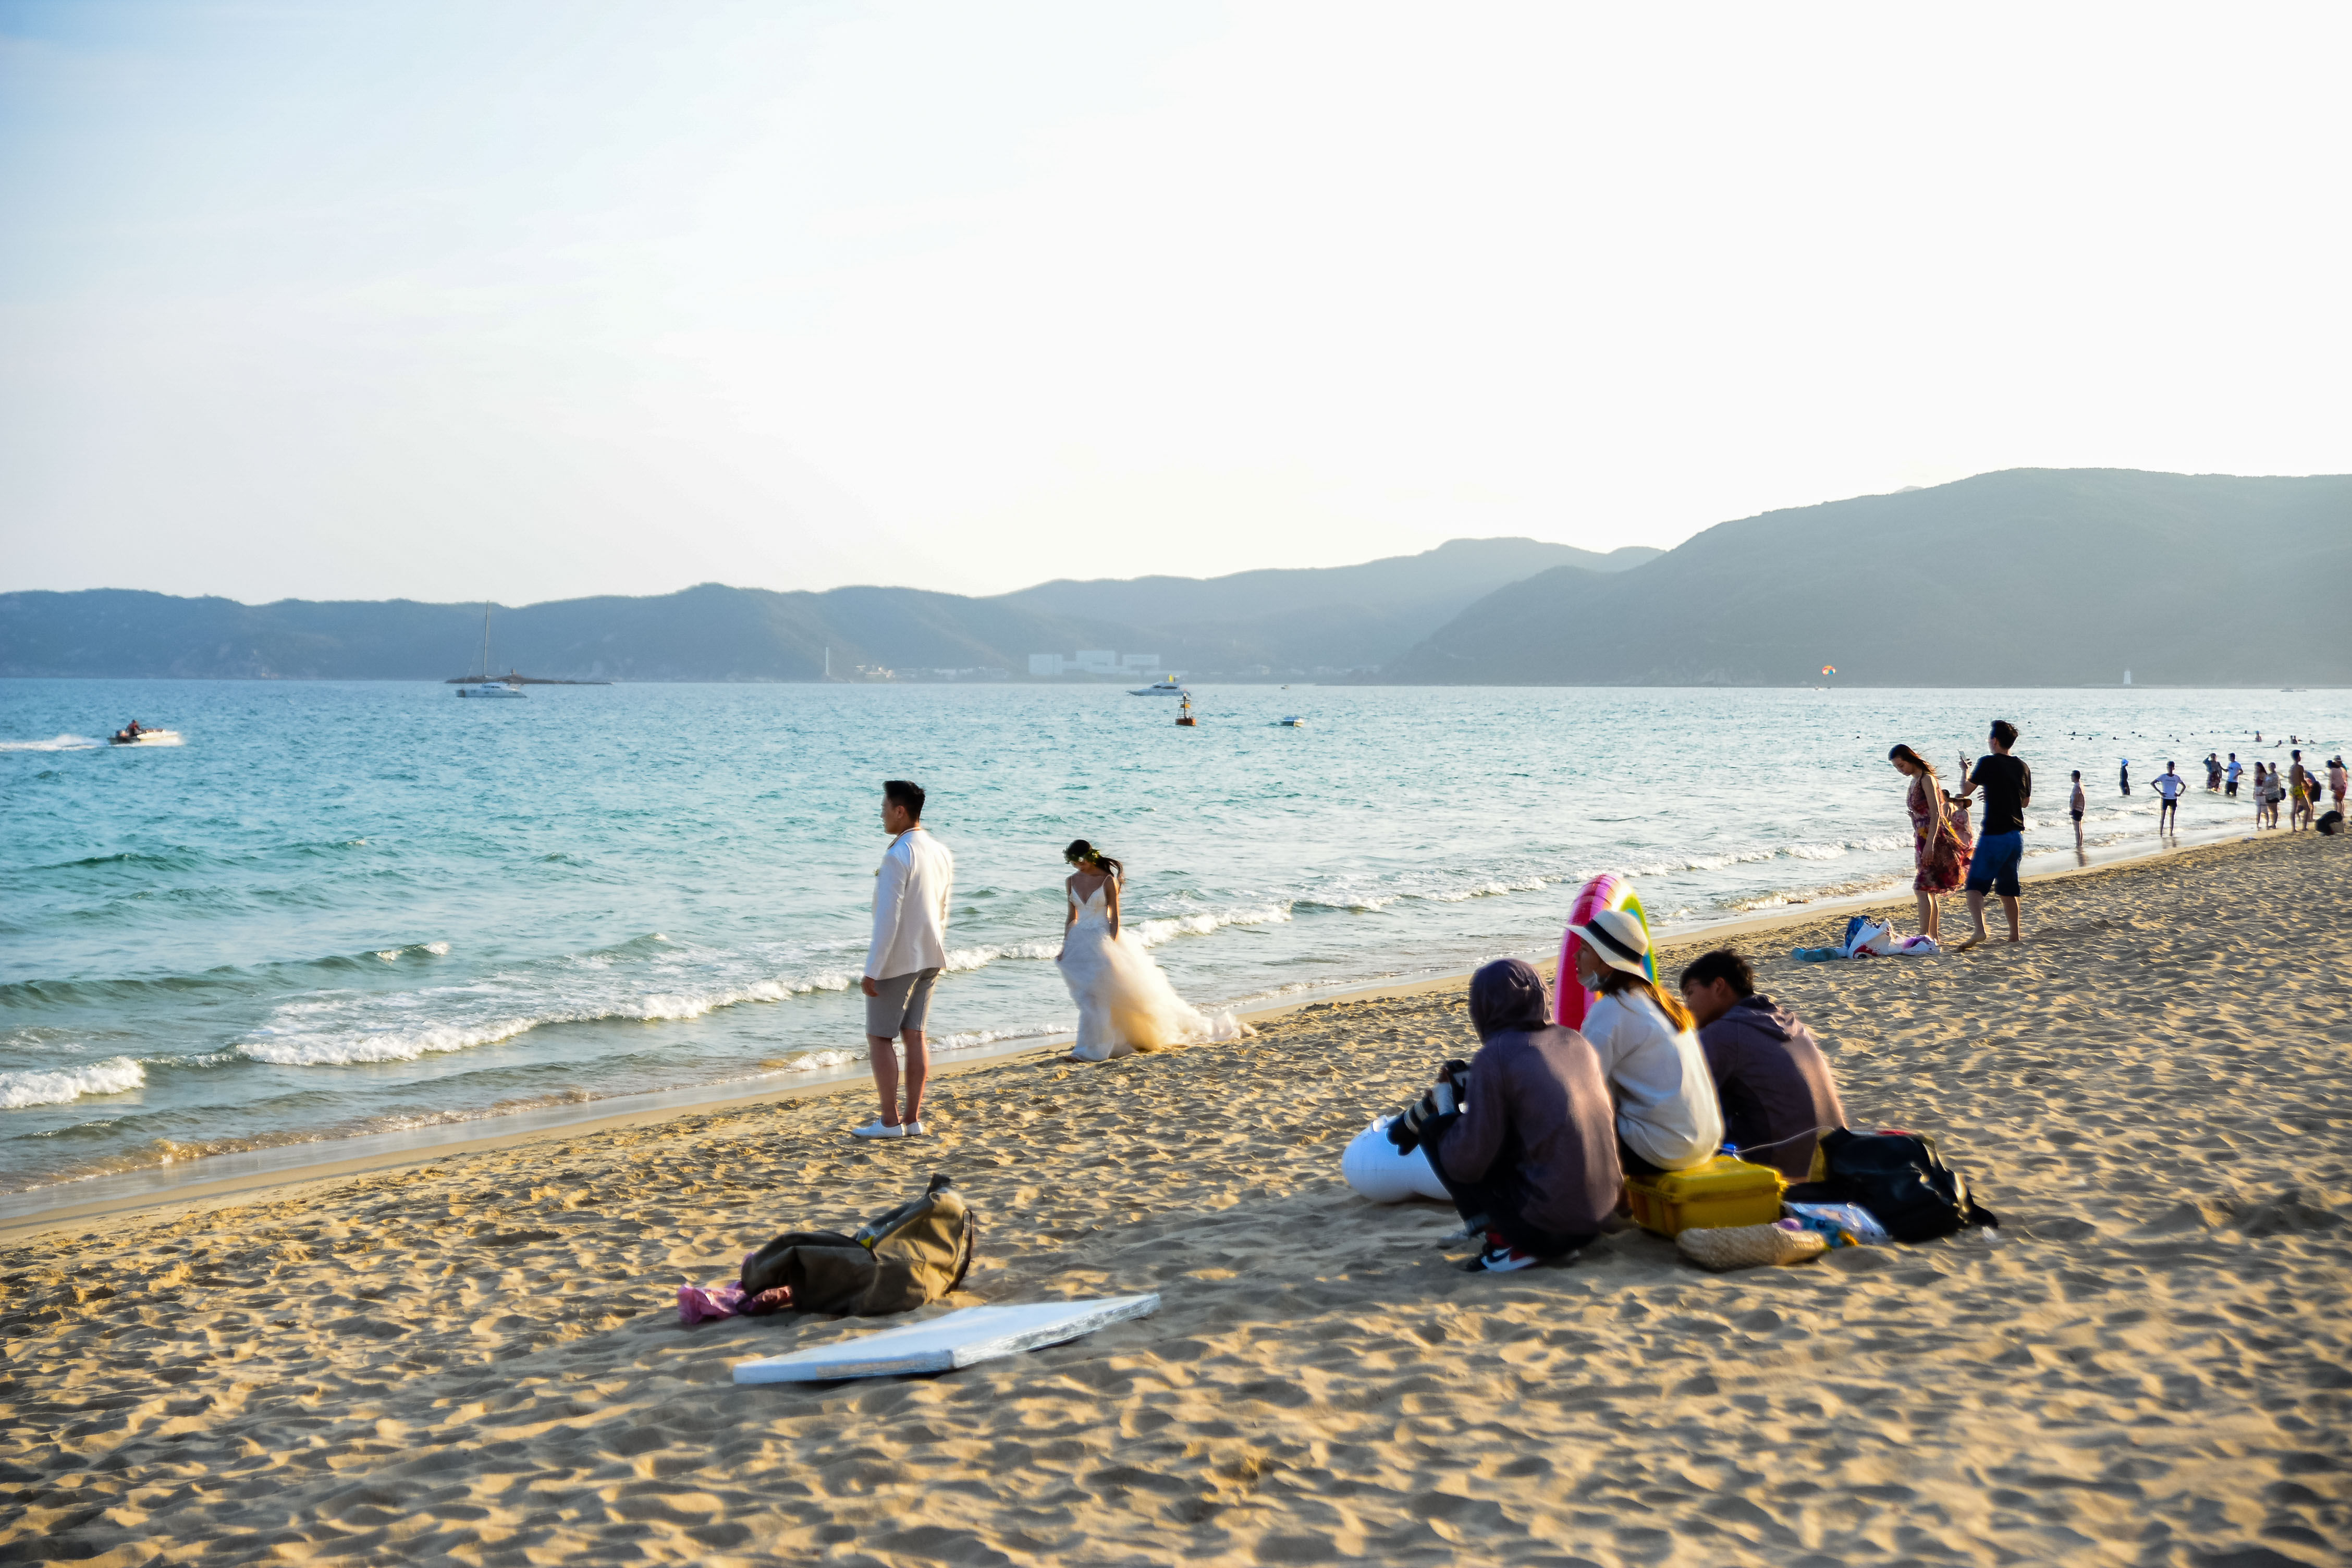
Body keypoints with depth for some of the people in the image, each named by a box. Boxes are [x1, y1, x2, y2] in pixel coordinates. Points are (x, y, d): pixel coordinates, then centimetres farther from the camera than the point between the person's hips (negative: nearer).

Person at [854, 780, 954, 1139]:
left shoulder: (898, 856, -20)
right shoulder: (942, 853, 6)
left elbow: (887, 918, -22)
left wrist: (872, 971, -19)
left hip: (897, 960, -8)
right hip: (929, 958, 8)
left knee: (878, 1037, 2)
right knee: (914, 1035, 10)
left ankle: (890, 1121, 2)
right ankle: (913, 1120, 10)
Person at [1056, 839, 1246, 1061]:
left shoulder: (1108, 881, -9)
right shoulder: (1072, 881, 6)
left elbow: (1115, 918, -10)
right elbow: (1071, 918, 12)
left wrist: (1110, 949, -16)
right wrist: (1065, 947, 7)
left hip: (1103, 938, -5)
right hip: (1080, 942, 5)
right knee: (1090, 996, 6)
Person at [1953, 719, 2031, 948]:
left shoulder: (1988, 763, -10)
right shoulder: (2023, 767, 8)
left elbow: (1965, 791, -4)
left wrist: (1966, 772, 15)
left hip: (1994, 835, -6)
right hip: (2017, 835, 6)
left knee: (1976, 884, -7)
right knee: (2007, 887, 17)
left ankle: (1980, 930, -25)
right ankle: (2014, 934, 21)